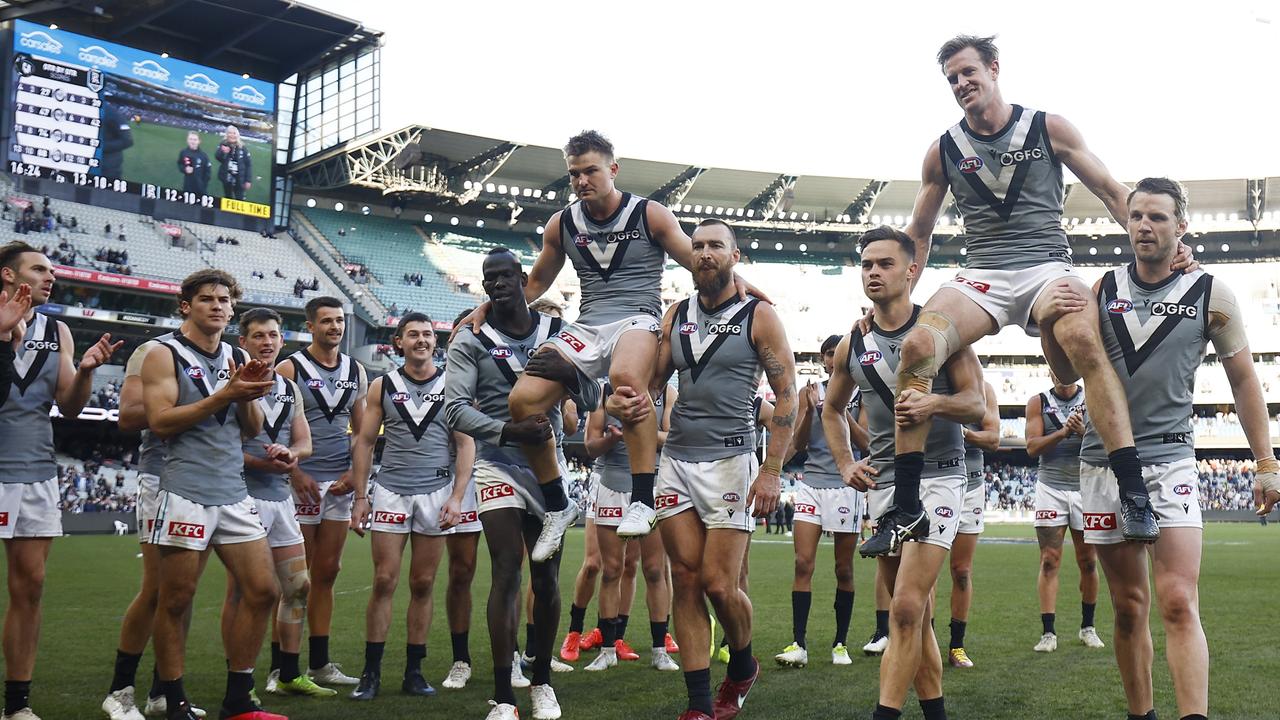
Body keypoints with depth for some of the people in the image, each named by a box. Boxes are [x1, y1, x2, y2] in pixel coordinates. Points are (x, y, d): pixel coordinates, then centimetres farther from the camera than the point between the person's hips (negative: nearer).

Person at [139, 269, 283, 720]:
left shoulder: (239, 360, 16)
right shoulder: (165, 356, 0)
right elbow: (160, 420, -12)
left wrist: (247, 395, -4)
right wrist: (224, 395, -16)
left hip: (234, 493, 6)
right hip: (186, 492, -6)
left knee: (262, 591, 2)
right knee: (175, 601, -1)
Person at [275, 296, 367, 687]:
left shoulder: (356, 371, 12)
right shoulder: (290, 369, -4)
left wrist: (355, 471, 1)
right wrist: (296, 474, -15)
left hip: (341, 482, 5)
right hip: (302, 481, -5)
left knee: (327, 572, 9)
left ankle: (320, 663, 17)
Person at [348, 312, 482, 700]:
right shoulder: (382, 387, 6)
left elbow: (466, 445, 0)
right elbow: (364, 442, 8)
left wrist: (456, 497, -9)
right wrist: (360, 497, 1)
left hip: (437, 492, 0)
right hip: (391, 492, 0)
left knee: (423, 585, 4)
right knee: (384, 582, -2)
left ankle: (414, 672, 13)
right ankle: (371, 672, 5)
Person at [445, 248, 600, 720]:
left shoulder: (556, 331, 4)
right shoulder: (471, 339, -3)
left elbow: (589, 399, 3)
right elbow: (455, 410, -13)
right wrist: (510, 430, -28)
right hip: (497, 463, -3)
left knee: (546, 577, 8)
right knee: (507, 570, -11)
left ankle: (542, 681, 25)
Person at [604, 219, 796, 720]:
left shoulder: (759, 316, -1)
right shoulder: (675, 316, 12)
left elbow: (786, 395, -3)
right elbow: (654, 381, 13)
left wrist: (771, 471, -11)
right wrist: (631, 401, -12)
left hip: (730, 461, -4)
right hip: (676, 459, 4)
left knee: (718, 583, -6)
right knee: (686, 581, 2)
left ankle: (743, 666, 24)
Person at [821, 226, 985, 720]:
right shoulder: (853, 346, 8)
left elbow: (976, 404, -8)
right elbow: (832, 409, 22)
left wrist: (934, 403, -29)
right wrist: (845, 464, 8)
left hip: (937, 477, -5)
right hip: (883, 482, 5)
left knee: (906, 609, -16)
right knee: (915, 612, 12)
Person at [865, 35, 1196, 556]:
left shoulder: (1049, 129, 7)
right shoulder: (943, 151, 12)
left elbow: (1110, 191, 10)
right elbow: (918, 234, 20)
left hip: (1046, 267, -1)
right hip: (982, 276, 2)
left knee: (1083, 338, -36)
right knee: (916, 347, -27)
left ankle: (1135, 495, -32)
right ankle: (906, 512, -21)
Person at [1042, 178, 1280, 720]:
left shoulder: (1211, 295, 0)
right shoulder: (1103, 289, 6)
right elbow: (1067, 374, 8)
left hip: (1170, 461, -2)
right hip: (1104, 461, 3)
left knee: (1178, 603, -14)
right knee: (1129, 606, 8)